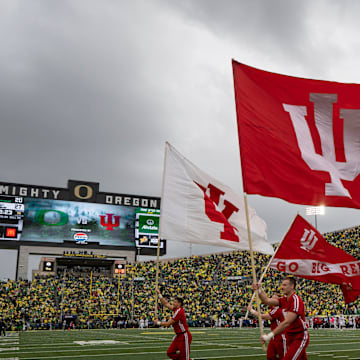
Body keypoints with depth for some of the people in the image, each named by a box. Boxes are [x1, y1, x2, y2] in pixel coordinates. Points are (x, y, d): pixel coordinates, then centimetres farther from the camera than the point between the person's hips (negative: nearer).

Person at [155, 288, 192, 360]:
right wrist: (159, 294, 16)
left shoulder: (179, 311, -21)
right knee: (170, 353, 6)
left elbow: (167, 324, -18)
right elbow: (166, 304, 18)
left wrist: (158, 322, -4)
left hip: (184, 336, -9)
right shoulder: (177, 309, 6)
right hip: (178, 336, 9)